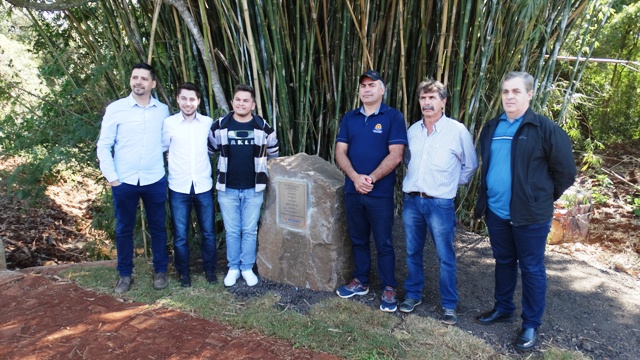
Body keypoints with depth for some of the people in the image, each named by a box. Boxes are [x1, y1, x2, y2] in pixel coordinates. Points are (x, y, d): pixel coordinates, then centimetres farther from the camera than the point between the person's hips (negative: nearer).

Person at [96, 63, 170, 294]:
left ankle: (160, 271, 28)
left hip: (155, 181, 1)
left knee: (157, 227, 12)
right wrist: (111, 177, -6)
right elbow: (104, 146, -2)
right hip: (124, 181, -1)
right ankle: (125, 275, 26)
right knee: (124, 229, 10)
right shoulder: (115, 109, -4)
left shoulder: (163, 110, 2)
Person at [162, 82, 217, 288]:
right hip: (179, 188, -1)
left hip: (203, 186, 1)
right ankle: (184, 273, 26)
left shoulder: (208, 123, 2)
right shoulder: (169, 123, -3)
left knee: (208, 232, 11)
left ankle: (210, 270, 29)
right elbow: (161, 148, 7)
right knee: (180, 235, 8)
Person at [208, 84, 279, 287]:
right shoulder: (220, 126, -2)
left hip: (253, 190, 0)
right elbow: (208, 150, 12)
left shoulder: (263, 128, -2)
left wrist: (269, 177, 15)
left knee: (250, 231, 8)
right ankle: (233, 268, 24)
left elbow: (273, 154, 12)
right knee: (232, 231, 9)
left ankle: (247, 268, 23)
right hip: (227, 189, 0)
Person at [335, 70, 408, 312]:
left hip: (380, 193, -4)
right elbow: (340, 152, 2)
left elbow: (395, 155, -11)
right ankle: (360, 281, 31)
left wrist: (371, 178, -17)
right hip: (352, 190, 4)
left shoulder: (393, 117, -4)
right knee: (358, 240, 15)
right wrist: (356, 178, -14)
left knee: (383, 243, 4)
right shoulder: (349, 118, 8)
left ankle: (389, 289, 17)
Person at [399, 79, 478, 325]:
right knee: (412, 253, 14)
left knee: (445, 257, 2)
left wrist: (451, 184, 6)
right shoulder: (413, 130, 8)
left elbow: (470, 165, 5)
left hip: (440, 203, -4)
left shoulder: (458, 131, -6)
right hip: (411, 200, 5)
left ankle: (449, 305, 16)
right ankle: (413, 295, 30)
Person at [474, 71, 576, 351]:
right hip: (495, 212, 5)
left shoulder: (545, 128, -11)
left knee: (531, 269, 7)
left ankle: (531, 325, 21)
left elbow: (565, 171, -6)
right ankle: (503, 308, 37)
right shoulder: (491, 128, 7)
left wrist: (543, 196, 2)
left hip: (530, 214, -5)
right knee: (503, 263, 20)